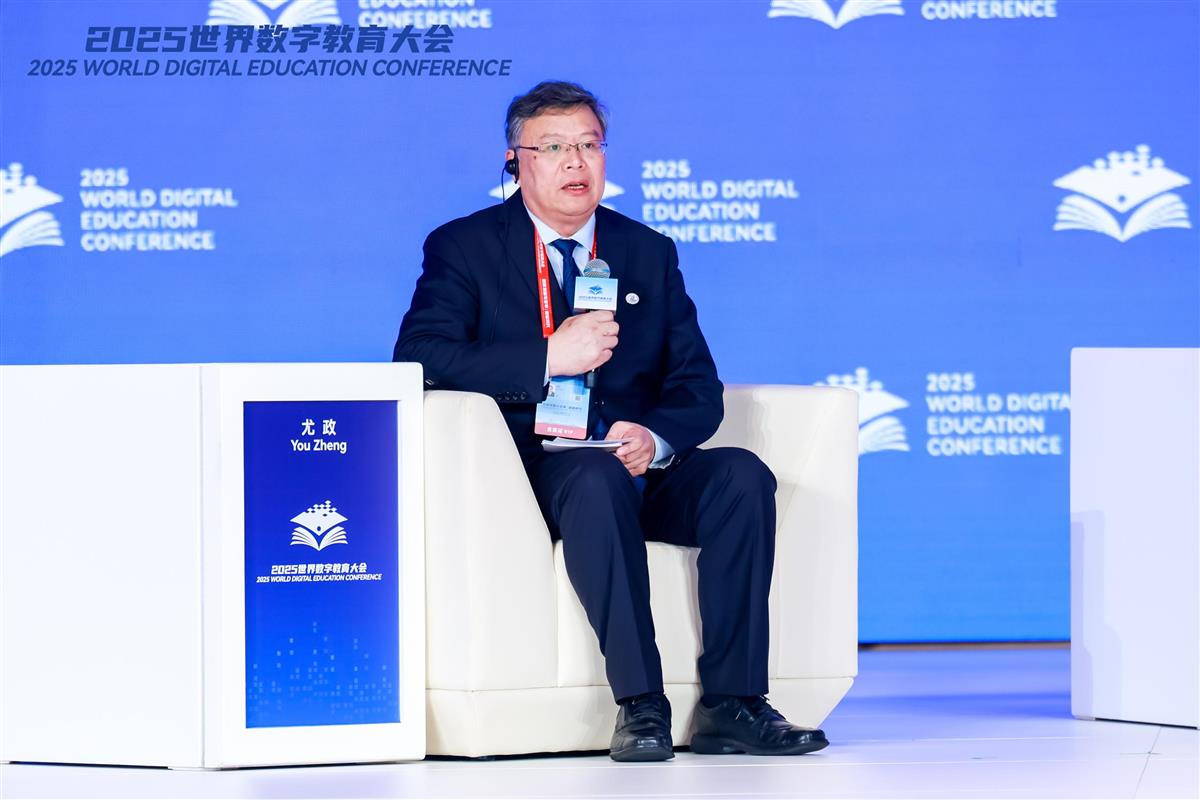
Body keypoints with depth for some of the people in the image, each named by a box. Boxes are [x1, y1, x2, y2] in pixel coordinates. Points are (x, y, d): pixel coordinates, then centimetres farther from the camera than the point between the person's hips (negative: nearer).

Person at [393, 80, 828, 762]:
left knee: (741, 473, -24)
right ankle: (640, 706, -37)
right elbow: (419, 356, -12)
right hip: (537, 469, -4)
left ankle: (731, 705, -25)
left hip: (641, 467, 4)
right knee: (598, 476, -37)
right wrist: (551, 358, -19)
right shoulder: (465, 248, 5)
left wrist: (655, 438, -15)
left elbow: (698, 390, 9)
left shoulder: (650, 254, 17)